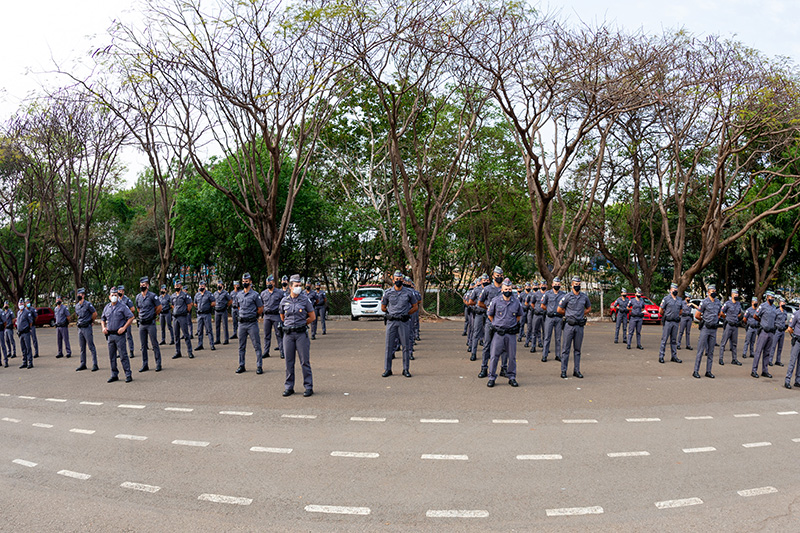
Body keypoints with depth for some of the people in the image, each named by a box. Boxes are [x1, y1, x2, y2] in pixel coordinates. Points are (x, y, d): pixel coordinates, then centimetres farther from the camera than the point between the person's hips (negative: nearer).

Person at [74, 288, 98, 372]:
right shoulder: (76, 306, 12)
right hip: (80, 328, 7)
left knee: (91, 347, -6)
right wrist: (81, 321, 16)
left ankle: (95, 365, -5)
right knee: (82, 347, 12)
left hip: (87, 327, -7)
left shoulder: (88, 304, -10)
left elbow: (95, 314, -4)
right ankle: (83, 364, 18)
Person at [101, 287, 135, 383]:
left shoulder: (122, 306, -5)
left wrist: (124, 328, -14)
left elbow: (131, 317, -7)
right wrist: (104, 327, 9)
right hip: (110, 334, 6)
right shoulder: (107, 307, 12)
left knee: (123, 355, -6)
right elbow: (103, 319, 25)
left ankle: (128, 375, -2)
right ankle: (114, 375, 19)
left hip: (119, 335, -6)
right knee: (111, 356, 10)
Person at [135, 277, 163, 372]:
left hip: (151, 323, -5)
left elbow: (159, 307, -2)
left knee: (154, 344, -2)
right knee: (143, 345, 9)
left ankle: (158, 364, 4)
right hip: (141, 324, 5)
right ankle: (145, 365, 15)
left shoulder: (152, 295, -8)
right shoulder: (138, 297, 9)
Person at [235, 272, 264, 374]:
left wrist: (253, 315, 6)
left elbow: (261, 309, -2)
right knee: (241, 346, 11)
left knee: (257, 345, -2)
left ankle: (259, 366, 1)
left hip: (252, 323, -6)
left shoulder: (255, 295, -6)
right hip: (242, 323, 6)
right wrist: (243, 314, 14)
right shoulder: (239, 295, 11)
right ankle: (241, 366, 19)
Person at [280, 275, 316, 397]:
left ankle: (308, 387, 7)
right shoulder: (284, 301, 6)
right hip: (288, 334, 3)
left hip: (301, 334, -2)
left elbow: (312, 317, 4)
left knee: (305, 361, -1)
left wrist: (301, 324, 9)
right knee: (289, 362, 7)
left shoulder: (305, 299, -1)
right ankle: (289, 387, 17)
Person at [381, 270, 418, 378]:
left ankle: (406, 369, 10)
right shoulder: (387, 292, 3)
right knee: (389, 346, 1)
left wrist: (406, 314, 5)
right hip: (391, 322, 0)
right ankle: (387, 369, 8)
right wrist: (391, 313, 10)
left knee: (406, 346, 2)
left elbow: (415, 307, 11)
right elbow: (383, 307, 14)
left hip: (403, 322, 0)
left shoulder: (408, 292, 2)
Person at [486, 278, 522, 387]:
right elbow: (489, 314, 9)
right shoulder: (495, 300, -4)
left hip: (511, 333, 2)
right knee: (494, 355, -1)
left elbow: (519, 315, 19)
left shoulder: (516, 302, 2)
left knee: (512, 356, 7)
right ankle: (491, 378, 8)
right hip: (498, 333, -2)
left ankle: (512, 377, 20)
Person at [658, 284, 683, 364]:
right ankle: (661, 356, 0)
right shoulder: (666, 298, -4)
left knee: (673, 340, 10)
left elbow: (680, 311, 23)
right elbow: (660, 310, -2)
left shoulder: (679, 300, 11)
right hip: (667, 322, -5)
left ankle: (674, 356, 15)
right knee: (664, 339, -3)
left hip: (675, 322, 5)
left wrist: (677, 316, 12)